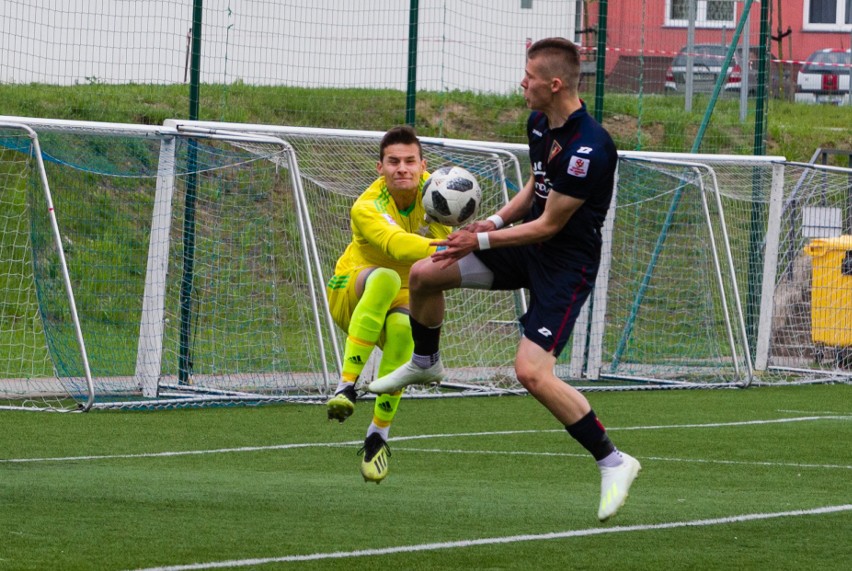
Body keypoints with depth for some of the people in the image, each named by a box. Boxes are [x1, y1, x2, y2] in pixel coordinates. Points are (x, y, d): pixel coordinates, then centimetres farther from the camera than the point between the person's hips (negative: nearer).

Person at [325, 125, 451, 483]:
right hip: (351, 295, -3)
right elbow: (397, 244, -42)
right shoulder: (367, 208, -23)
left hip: (400, 303, 3)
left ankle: (378, 434, -22)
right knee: (385, 277, -39)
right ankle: (346, 386, -42)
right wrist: (441, 250, -59)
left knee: (402, 327, -35)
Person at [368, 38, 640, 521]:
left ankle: (613, 462, -10)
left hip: (566, 261, -9)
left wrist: (481, 241, -16)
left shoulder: (589, 148, -28)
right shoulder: (539, 123, 0)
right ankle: (425, 363, 36)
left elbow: (548, 225, -23)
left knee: (532, 372, -21)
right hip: (527, 245, 9)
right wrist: (495, 222, 4)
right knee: (425, 275, 6)